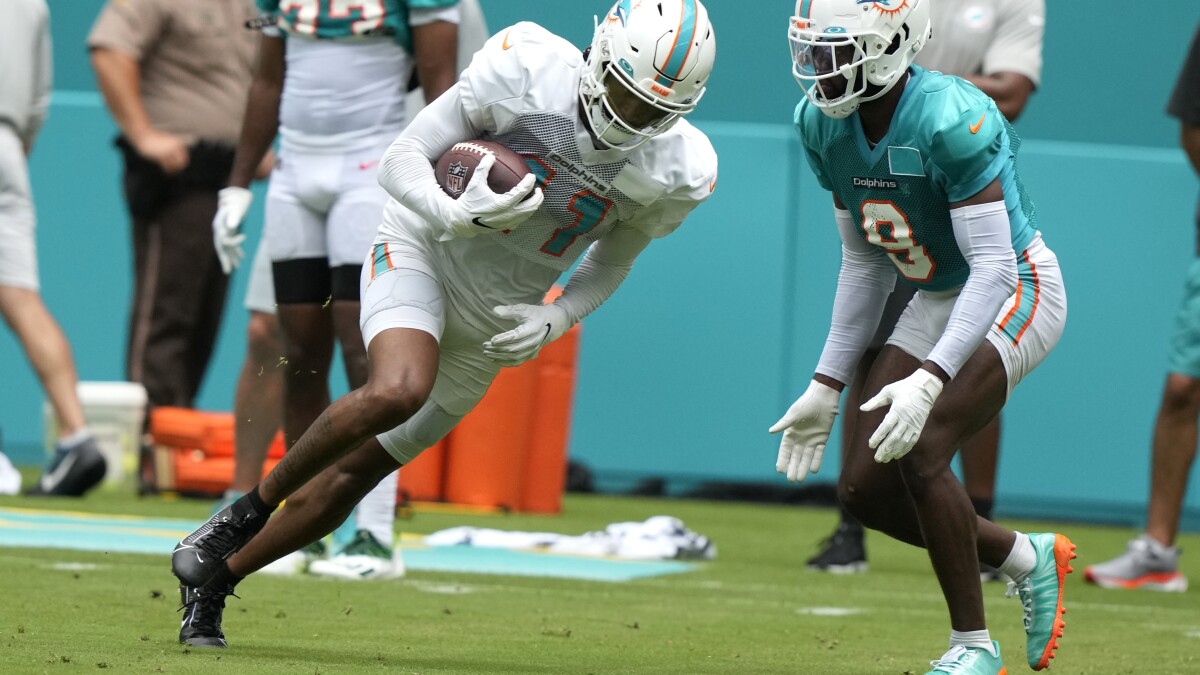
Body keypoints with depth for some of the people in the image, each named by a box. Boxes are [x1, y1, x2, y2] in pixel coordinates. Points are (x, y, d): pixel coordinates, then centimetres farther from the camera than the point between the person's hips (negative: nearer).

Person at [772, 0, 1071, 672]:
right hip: (938, 301, 8)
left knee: (920, 452, -24)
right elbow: (866, 264, 6)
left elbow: (994, 269, -31)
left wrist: (930, 380, -40)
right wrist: (827, 385, 5)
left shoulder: (953, 120, -31)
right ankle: (1028, 558, 23)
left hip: (1016, 292, -8)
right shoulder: (824, 124, -6)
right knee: (865, 489, 1)